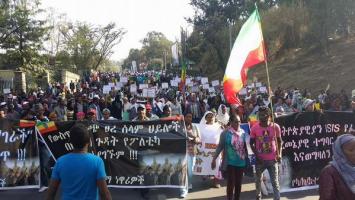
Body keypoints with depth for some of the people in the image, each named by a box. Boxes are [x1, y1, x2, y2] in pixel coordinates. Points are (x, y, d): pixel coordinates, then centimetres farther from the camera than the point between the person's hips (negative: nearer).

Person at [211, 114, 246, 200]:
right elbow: (220, 147, -4)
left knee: (238, 183, 11)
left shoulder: (243, 133, 2)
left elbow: (245, 147, 11)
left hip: (241, 162, 4)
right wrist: (214, 159, -7)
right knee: (231, 183, -3)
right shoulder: (225, 133, -8)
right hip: (230, 162, -4)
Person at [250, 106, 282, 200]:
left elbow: (279, 141, 6)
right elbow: (251, 143, 0)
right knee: (258, 180, 18)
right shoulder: (254, 128, -10)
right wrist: (257, 155, -11)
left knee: (275, 182, 0)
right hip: (260, 159, 1)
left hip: (272, 159, -1)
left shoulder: (275, 127, -8)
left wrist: (279, 154, -4)